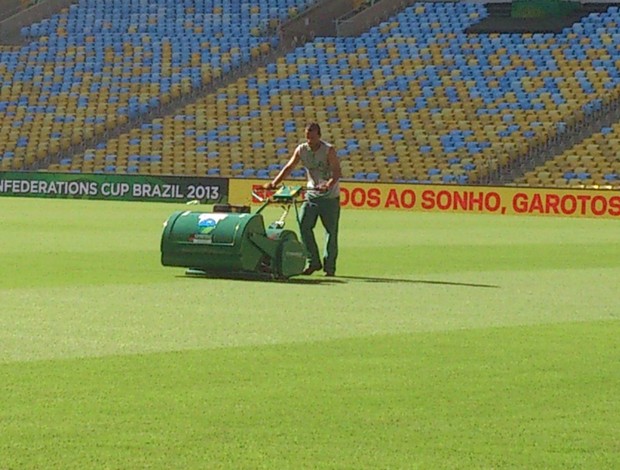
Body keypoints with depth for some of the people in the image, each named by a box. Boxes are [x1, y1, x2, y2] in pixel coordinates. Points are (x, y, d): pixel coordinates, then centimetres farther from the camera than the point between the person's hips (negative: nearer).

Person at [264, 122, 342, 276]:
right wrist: (275, 182, -15)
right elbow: (289, 167, -2)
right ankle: (313, 261, 0)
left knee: (331, 231, 0)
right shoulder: (301, 150, -2)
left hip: (330, 196, -4)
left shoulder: (329, 150, -15)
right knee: (304, 225, -10)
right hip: (311, 193, 4)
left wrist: (329, 184, -42)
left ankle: (329, 266, 9)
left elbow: (337, 171, -23)